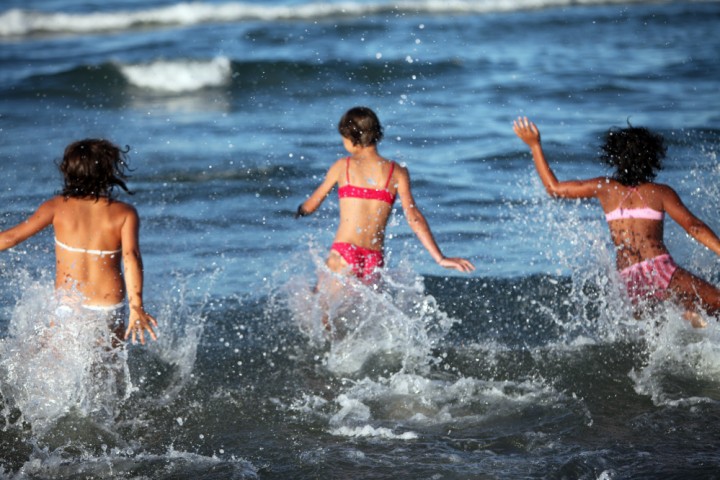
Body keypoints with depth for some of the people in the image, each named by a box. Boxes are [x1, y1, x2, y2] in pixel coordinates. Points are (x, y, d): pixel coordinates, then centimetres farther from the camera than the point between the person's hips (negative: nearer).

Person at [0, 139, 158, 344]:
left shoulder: (57, 207, 1)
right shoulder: (125, 213, -1)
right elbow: (131, 256, -13)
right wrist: (136, 306, -19)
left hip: (69, 306, 0)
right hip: (111, 307, 0)